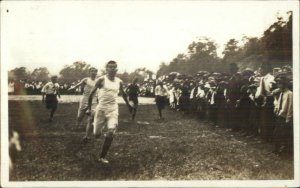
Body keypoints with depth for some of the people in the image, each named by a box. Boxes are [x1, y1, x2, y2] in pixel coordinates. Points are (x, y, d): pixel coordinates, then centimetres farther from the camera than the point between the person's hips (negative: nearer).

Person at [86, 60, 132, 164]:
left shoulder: (119, 82, 6)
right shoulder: (101, 80, -5)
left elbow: (123, 93, 24)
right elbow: (92, 93, -2)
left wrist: (128, 105, 32)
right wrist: (89, 108, -4)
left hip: (113, 109, 2)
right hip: (101, 108, -2)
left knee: (111, 133, -14)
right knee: (96, 135, 1)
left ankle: (102, 157, -2)